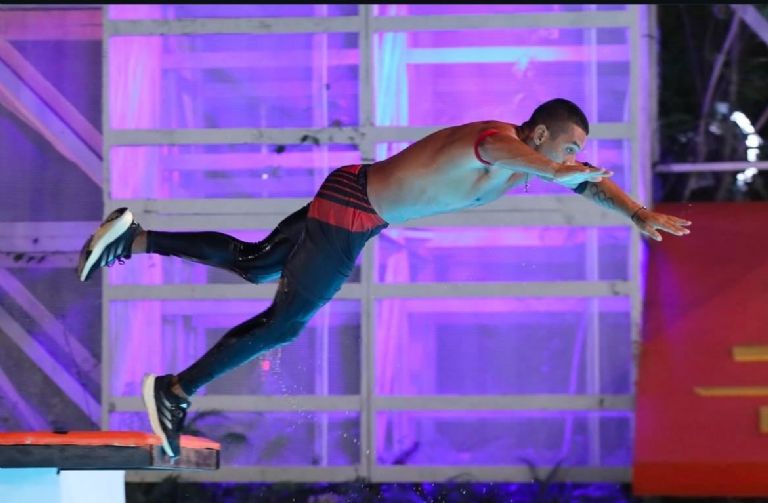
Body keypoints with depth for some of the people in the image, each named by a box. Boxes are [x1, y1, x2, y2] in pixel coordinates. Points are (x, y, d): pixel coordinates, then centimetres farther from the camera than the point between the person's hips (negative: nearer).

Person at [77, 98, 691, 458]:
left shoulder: (529, 151, 3)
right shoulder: (495, 140, -26)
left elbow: (588, 179, 15)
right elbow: (502, 151, -51)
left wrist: (639, 214, 1)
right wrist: (555, 173, -70)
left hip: (355, 199, 10)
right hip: (352, 207, -10)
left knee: (255, 265, 17)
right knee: (285, 321, -7)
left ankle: (134, 239, 17)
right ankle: (176, 390, -2)